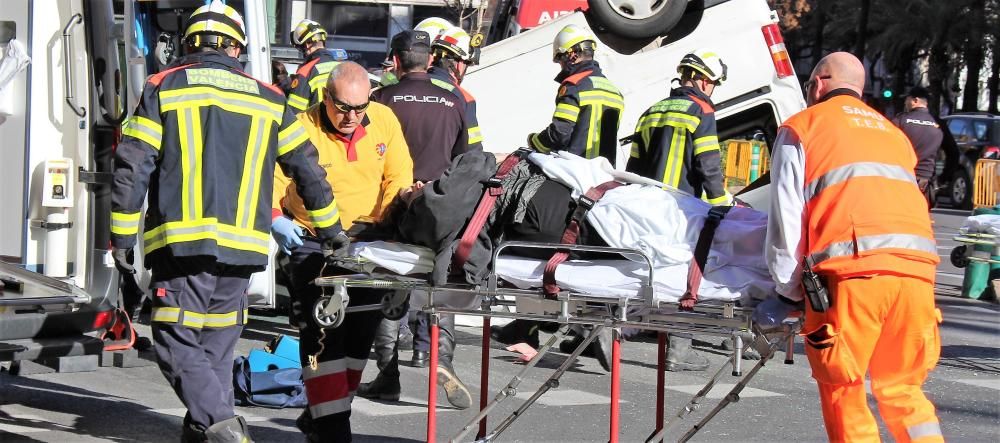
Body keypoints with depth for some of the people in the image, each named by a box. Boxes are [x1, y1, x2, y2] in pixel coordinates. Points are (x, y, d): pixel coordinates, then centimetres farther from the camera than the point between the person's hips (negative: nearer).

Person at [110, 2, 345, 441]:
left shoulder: (163, 88, 6)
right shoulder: (268, 99, 16)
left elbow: (132, 166, 0)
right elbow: (308, 168, 20)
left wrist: (122, 236, 5)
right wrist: (330, 228, 33)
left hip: (182, 240, -3)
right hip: (242, 244, 4)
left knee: (179, 346, -4)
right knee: (217, 348, 14)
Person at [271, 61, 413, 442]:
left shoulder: (384, 120, -3)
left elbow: (398, 177, 5)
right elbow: (269, 180, -9)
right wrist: (276, 219, -27)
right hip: (313, 241, -5)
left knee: (362, 330, 9)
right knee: (322, 331, -15)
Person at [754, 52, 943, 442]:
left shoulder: (801, 128, 15)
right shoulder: (892, 133, 31)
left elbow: (786, 218, 7)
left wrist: (788, 294, 11)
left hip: (851, 268, -5)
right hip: (916, 267, 5)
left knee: (842, 392, 5)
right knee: (902, 389, 14)